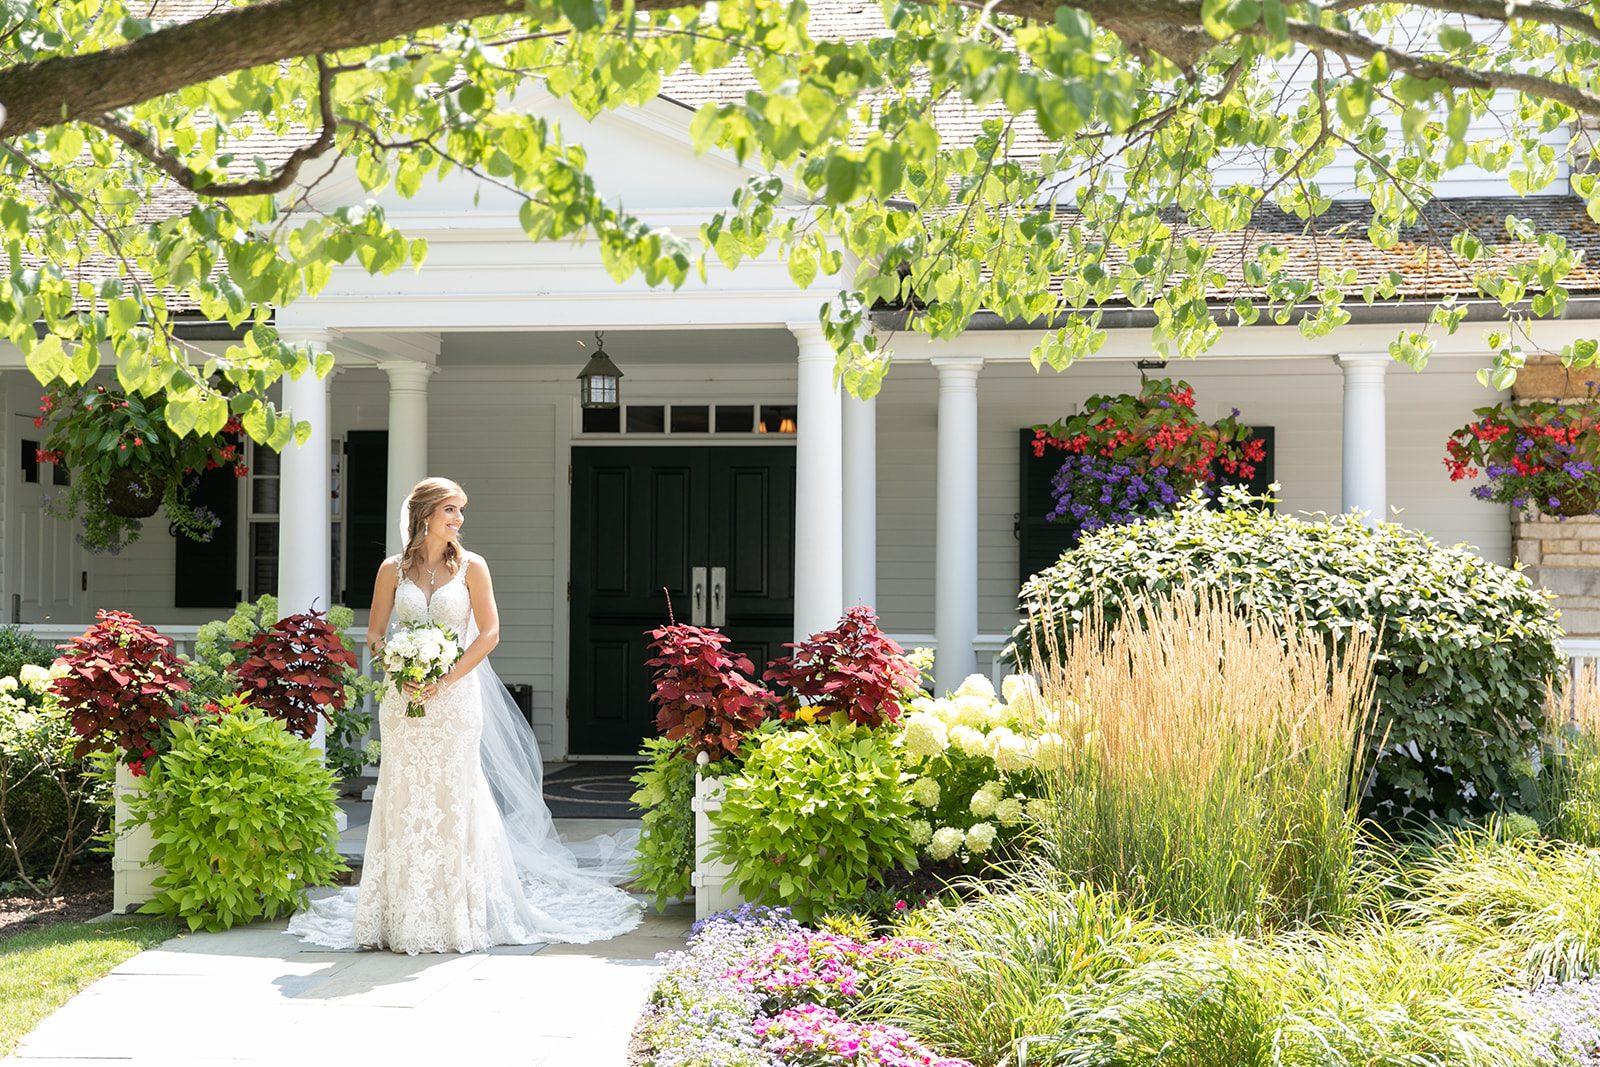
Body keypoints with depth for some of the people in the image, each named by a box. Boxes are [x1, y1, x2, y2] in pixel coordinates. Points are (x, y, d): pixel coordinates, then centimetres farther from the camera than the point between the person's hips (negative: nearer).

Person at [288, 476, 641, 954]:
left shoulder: (470, 566, 1)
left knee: (451, 799, 0)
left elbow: (489, 633, -3)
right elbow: (375, 634, 7)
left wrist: (444, 680, -12)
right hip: (403, 698, 1)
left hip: (455, 696, -1)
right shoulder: (394, 569, 5)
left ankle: (453, 918, 7)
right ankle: (402, 919, 9)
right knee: (404, 801, 3)